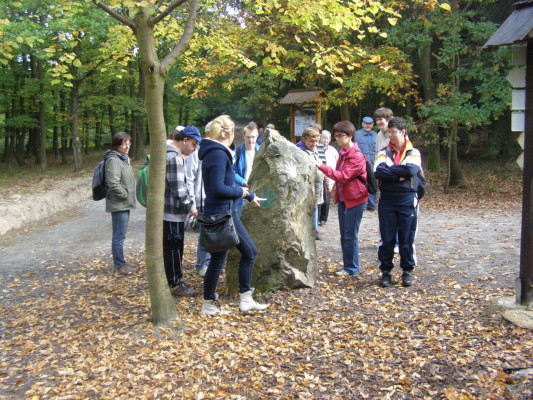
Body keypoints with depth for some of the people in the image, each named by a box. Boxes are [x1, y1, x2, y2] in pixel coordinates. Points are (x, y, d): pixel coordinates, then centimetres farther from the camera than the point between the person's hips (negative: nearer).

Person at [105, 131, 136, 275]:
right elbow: (113, 184, -25)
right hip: (118, 204, -10)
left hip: (125, 204, 10)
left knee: (120, 235, 17)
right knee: (119, 236, -2)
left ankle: (120, 262, 27)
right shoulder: (113, 160, -17)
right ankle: (119, 265, 9)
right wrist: (125, 195, -14)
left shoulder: (123, 158, 15)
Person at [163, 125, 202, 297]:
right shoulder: (174, 157, -20)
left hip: (169, 211, 10)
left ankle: (175, 279, 29)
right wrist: (190, 206, -11)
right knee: (174, 248, 1)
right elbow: (178, 189, -22)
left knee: (172, 247, 18)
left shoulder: (169, 153, 14)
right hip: (173, 212, -10)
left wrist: (188, 203, 17)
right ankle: (174, 284, 12)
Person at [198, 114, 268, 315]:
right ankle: (208, 304, 20)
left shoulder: (219, 152, 12)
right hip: (218, 214, -10)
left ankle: (246, 300, 21)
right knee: (218, 260, 3)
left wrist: (250, 196, 26)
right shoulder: (218, 154, -19)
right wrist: (241, 192, -11)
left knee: (249, 252, 13)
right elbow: (218, 188, -26)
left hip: (227, 212, 10)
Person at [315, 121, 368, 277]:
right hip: (343, 199, 9)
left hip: (354, 200, -9)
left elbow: (343, 176, -23)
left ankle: (352, 269, 9)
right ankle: (348, 266, 23)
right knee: (344, 235, 13)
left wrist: (322, 167, -25)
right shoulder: (342, 153, 12)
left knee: (350, 235, -3)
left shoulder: (357, 156, -17)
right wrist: (336, 195, 16)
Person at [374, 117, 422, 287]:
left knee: (407, 238, 6)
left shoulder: (413, 152, 3)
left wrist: (389, 170, -10)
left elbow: (411, 169, -18)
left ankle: (407, 271, 20)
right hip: (386, 200, 1)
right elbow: (378, 172, -12)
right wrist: (400, 175, -15)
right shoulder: (384, 152, 6)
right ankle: (386, 271, 17)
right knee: (387, 238, 5)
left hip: (407, 200, -1)